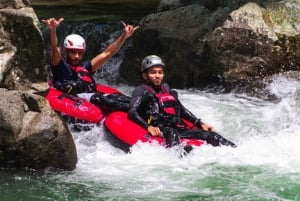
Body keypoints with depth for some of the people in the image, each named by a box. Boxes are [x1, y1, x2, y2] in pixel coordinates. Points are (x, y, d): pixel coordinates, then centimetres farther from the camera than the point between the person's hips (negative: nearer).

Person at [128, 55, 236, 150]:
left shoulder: (166, 88, 24)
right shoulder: (141, 91, 3)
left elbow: (181, 109, 30)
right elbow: (132, 112, -11)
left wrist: (200, 123, 23)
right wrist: (148, 127, -28)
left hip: (178, 128, 8)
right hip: (158, 131, -8)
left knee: (211, 135, -7)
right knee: (171, 134, -41)